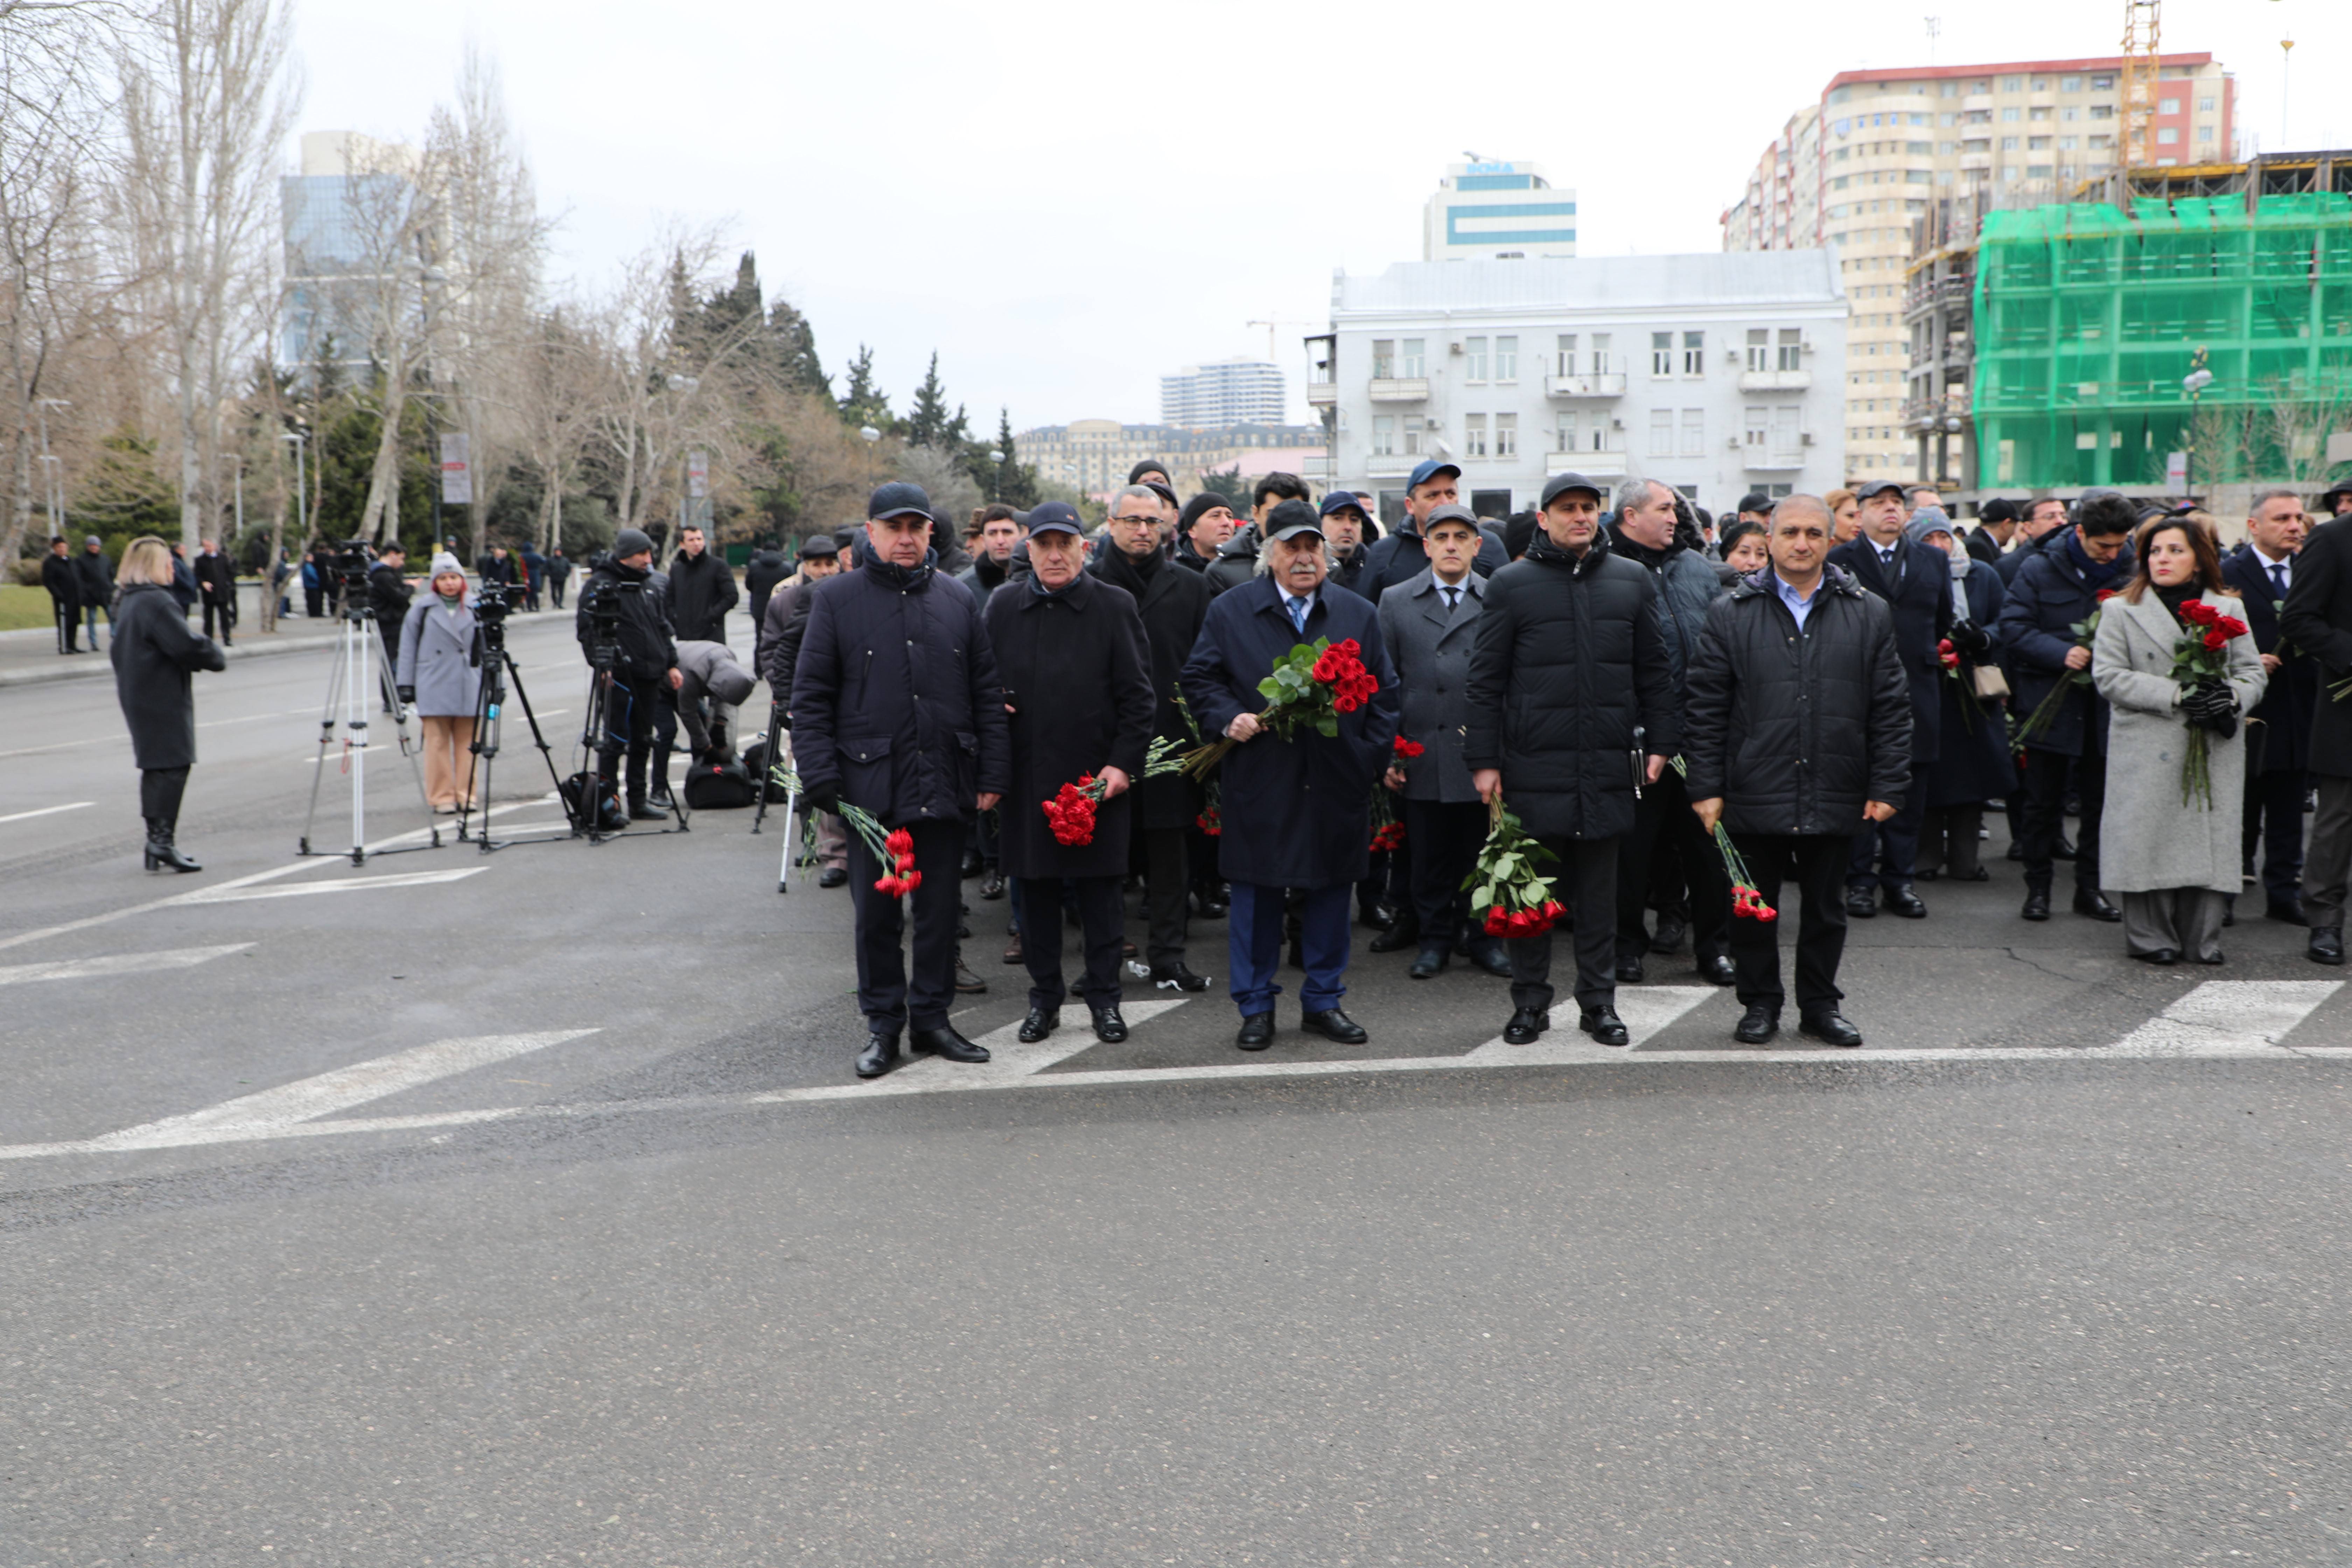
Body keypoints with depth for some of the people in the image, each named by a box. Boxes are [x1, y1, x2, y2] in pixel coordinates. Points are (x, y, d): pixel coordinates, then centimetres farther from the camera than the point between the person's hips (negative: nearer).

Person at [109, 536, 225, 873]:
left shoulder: (127, 602, 16)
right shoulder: (156, 602, -16)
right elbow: (186, 646, -22)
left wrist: (206, 654, 9)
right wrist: (217, 656, -4)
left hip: (138, 695, 10)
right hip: (163, 697, -10)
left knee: (156, 767, 13)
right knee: (173, 765, -8)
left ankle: (156, 840, 16)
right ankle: (163, 841, -10)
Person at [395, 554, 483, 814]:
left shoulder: (476, 607, 8)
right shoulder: (422, 609, 4)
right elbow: (407, 648, 6)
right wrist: (406, 684, 1)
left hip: (469, 687, 1)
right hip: (434, 689, -1)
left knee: (467, 743, 3)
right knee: (438, 743, 0)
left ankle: (466, 795, 11)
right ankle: (442, 796, 5)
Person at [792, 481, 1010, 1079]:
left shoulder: (958, 599, 10)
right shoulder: (837, 599, 2)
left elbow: (987, 693, 11)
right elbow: (810, 697, 0)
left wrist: (992, 772, 4)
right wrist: (821, 779, -8)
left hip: (945, 786, 2)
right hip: (871, 784, -2)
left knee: (941, 908, 9)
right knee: (875, 912, 4)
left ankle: (932, 1017, 21)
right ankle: (883, 1026, 16)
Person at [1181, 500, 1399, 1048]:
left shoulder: (1358, 615, 10)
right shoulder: (1230, 611, 5)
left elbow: (1383, 693, 11)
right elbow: (1199, 678, 7)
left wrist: (1375, 757, 2)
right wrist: (1228, 718, -10)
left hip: (1337, 783, 2)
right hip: (1259, 781, -2)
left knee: (1331, 890, 8)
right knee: (1255, 892, 3)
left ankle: (1323, 1001, 21)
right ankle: (1256, 1007, 15)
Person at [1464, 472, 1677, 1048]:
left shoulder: (1633, 582, 10)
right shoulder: (1511, 585, 2)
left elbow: (1655, 672, 13)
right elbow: (1486, 680, 1)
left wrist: (1660, 742, 6)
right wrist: (1484, 759, -4)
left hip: (1608, 764, 2)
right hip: (1533, 765, -2)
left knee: (1600, 889, 9)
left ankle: (1599, 1001, 19)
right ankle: (1530, 1001, 16)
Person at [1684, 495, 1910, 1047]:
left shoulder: (1869, 614, 6)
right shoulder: (1732, 613, 2)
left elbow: (1891, 708, 6)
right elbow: (1706, 707, 1)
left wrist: (1886, 787, 0)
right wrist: (1706, 787, -4)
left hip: (1835, 796, 1)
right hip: (1755, 794, -1)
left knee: (1826, 908, 12)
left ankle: (1820, 1005, 26)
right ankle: (1760, 1003, 23)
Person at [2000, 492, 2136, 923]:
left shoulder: (2132, 571, -1)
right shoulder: (2039, 569, -5)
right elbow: (2014, 627, -9)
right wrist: (2062, 654, -23)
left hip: (2106, 706, 2)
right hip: (2051, 703, -2)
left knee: (2100, 801, 8)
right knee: (2043, 802, 6)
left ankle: (2090, 887, 19)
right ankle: (2038, 887, 15)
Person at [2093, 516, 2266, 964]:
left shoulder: (2228, 609, 14)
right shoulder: (2121, 611, 5)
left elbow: (2253, 670, 13)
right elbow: (2109, 676, -5)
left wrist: (2233, 695, -11)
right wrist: (2176, 695, -15)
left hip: (2215, 752, 2)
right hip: (2148, 751, -2)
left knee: (2210, 840, 0)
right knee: (2150, 843, -5)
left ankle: (2203, 938, 10)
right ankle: (2152, 939, 5)